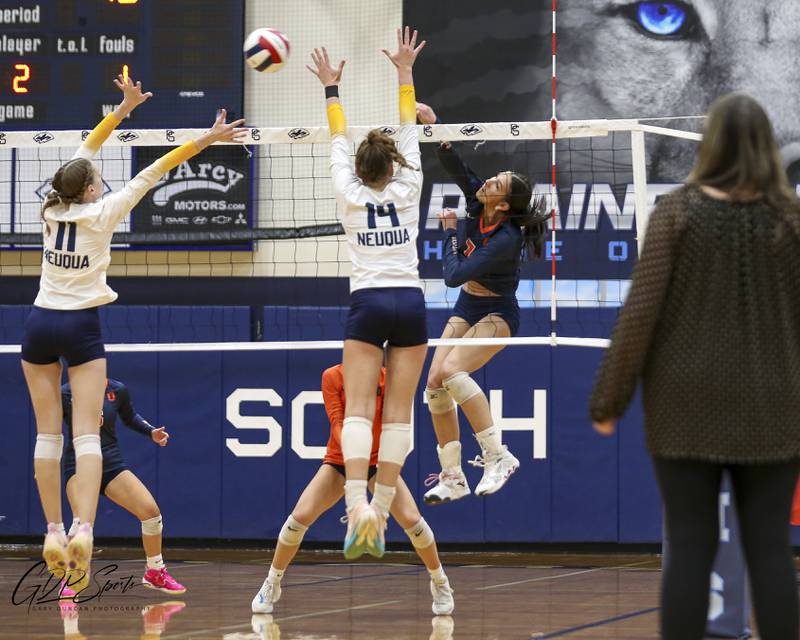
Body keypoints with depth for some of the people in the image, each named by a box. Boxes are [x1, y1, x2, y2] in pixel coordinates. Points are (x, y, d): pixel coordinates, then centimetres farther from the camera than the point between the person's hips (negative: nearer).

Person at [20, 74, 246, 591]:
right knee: (87, 433, -10)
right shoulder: (103, 212, -9)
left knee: (48, 433, 5)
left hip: (40, 323, 4)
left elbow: (86, 150, 12)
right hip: (81, 325, -4)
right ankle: (84, 530, -26)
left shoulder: (53, 209, 2)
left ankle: (54, 531, 0)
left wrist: (125, 107, 17)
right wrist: (205, 141, -7)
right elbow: (154, 172, -8)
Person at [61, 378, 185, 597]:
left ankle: (155, 573, 13)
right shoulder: (66, 394, -7)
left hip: (112, 464, 3)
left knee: (151, 511, -9)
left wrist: (151, 432, 3)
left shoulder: (117, 390, 0)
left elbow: (130, 418, 18)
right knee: (82, 519, -28)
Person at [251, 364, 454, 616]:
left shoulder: (387, 378, -11)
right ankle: (271, 584, 4)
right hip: (339, 460, 0)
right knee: (300, 515, -17)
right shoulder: (332, 377, -12)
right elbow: (337, 422, -17)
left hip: (378, 461, 0)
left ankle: (440, 584, 9)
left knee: (412, 519, -16)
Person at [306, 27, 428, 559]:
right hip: (410, 301, 1)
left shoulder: (350, 195, 2)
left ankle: (358, 505, -31)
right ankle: (381, 512, -3)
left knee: (358, 410, -10)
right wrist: (405, 72, 21)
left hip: (368, 305, -1)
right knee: (399, 413, 1)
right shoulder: (407, 190, 4)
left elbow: (339, 141, 16)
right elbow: (410, 130, 13)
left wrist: (332, 87, 28)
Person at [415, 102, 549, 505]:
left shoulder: (506, 240, -29)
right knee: (435, 383, -1)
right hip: (466, 309, 8)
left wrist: (450, 231, -13)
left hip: (496, 315, -8)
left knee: (451, 370, -29)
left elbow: (454, 274, -27)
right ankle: (452, 478, 5)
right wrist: (433, 125, -26)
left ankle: (498, 456, -24)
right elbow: (453, 165, -12)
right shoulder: (476, 203, -10)